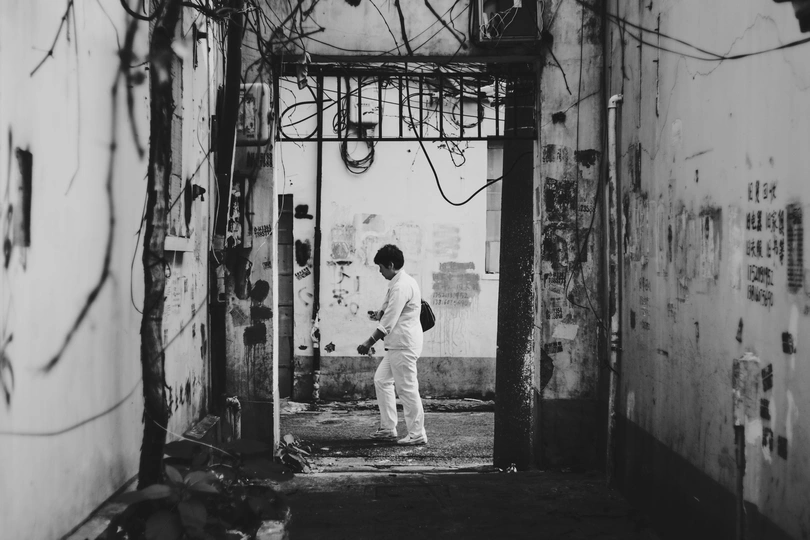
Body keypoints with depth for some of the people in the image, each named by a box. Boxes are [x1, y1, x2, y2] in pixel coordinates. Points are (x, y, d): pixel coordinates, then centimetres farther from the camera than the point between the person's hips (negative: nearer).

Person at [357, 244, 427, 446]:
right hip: (398, 345, 11)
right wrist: (380, 313, 8)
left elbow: (389, 321, -21)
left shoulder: (400, 287, -18)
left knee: (407, 388, -5)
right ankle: (388, 429, 20)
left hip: (403, 345, -11)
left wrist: (370, 342, -18)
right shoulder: (404, 281, 14)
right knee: (381, 380, 16)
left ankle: (417, 434, 2)